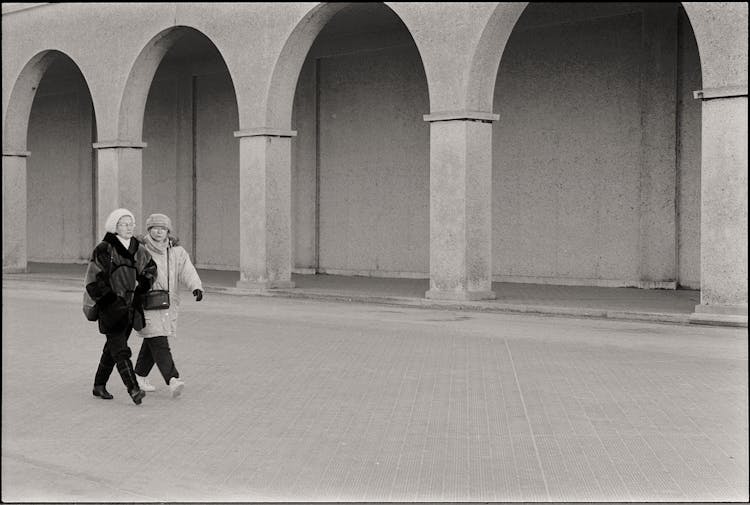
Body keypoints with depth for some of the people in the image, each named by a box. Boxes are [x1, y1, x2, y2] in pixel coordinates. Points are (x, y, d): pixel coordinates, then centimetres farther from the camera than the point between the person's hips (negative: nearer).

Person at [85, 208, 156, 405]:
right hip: (111, 308, -6)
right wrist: (110, 299, -14)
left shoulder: (137, 249, 10)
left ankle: (99, 386, 28)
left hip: (131, 307, 7)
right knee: (120, 349, -14)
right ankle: (133, 389, -22)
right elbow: (93, 280, -10)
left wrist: (143, 286, 11)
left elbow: (150, 268, 26)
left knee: (113, 349, 15)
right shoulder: (104, 249, -8)